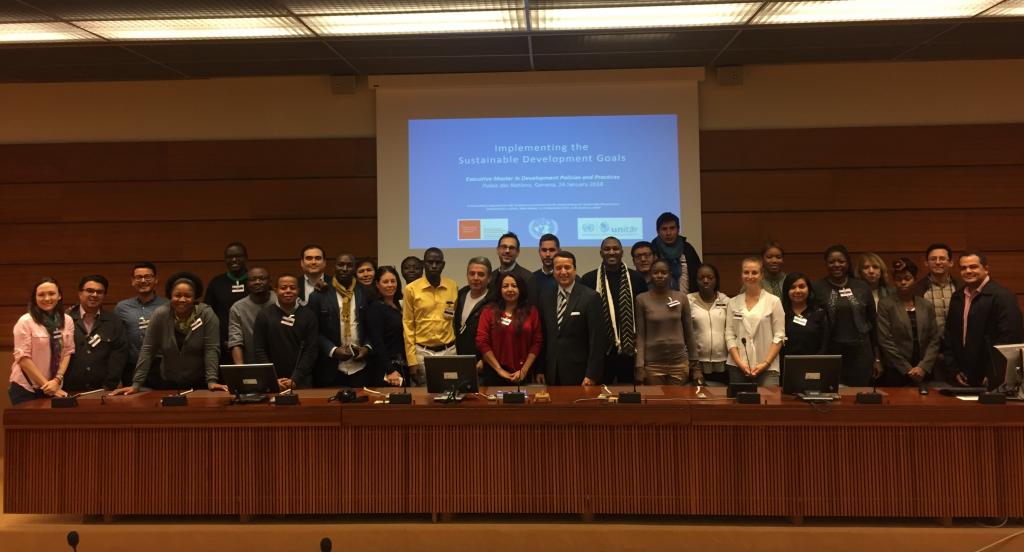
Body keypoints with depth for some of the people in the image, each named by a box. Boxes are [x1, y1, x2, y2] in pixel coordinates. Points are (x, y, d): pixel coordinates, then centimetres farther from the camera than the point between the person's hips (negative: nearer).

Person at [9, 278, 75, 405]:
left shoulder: (67, 321, 2)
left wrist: (57, 380, -10)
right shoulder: (25, 322, -10)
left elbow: (68, 352, 3)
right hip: (26, 388, -3)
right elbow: (23, 358, -11)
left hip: (55, 387, 4)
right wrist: (46, 385, -12)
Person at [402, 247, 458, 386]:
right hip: (422, 352, -2)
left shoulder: (453, 286, 4)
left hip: (449, 351, 2)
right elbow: (408, 325, -1)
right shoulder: (411, 289, -3)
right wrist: (411, 360, -5)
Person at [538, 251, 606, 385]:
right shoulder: (546, 298, 8)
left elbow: (597, 339, -10)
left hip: (579, 374, -4)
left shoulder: (591, 297, -8)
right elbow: (543, 336, 11)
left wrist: (591, 375, -13)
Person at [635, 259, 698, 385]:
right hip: (653, 363, -1)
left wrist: (693, 359, 10)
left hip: (679, 361, 2)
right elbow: (640, 335, -3)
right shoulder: (642, 299, -4)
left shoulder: (681, 297, 1)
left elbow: (688, 331, 7)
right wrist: (640, 365, -8)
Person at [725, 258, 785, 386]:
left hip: (766, 368, -2)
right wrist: (739, 363, -7)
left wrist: (766, 363, -10)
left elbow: (779, 336, -1)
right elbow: (729, 335, 5)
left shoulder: (774, 301, 2)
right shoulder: (733, 302, 9)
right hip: (737, 367, 2)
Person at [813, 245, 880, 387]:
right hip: (829, 354, -2)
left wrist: (877, 358, 10)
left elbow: (872, 323, 11)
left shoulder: (862, 287, 7)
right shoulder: (817, 288, 0)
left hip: (860, 353, 2)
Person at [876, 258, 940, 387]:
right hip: (896, 374, -3)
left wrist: (923, 367, -8)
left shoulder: (927, 306, 9)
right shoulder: (885, 305, -2)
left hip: (924, 373, 3)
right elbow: (886, 341, -8)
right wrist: (908, 369, -10)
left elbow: (934, 340, 5)